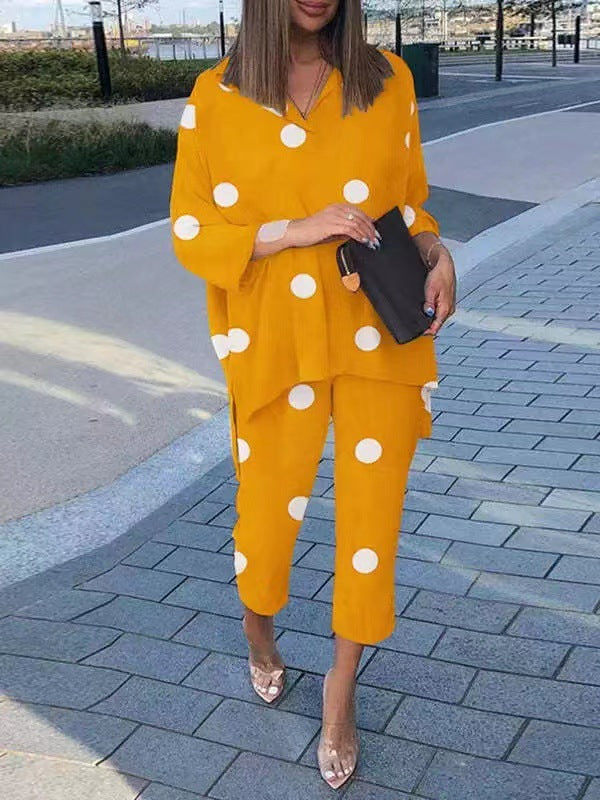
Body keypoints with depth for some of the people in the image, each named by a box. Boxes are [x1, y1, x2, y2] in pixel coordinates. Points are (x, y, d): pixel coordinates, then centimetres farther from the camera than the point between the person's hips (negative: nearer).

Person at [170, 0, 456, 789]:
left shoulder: (388, 79, 3)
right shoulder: (216, 96, -2)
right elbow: (190, 233, -3)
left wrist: (437, 254, -8)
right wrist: (296, 230, -17)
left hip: (382, 336, 2)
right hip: (279, 343, -1)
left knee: (371, 513, 6)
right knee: (269, 509, 13)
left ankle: (342, 685, 30)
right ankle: (259, 632, 48)